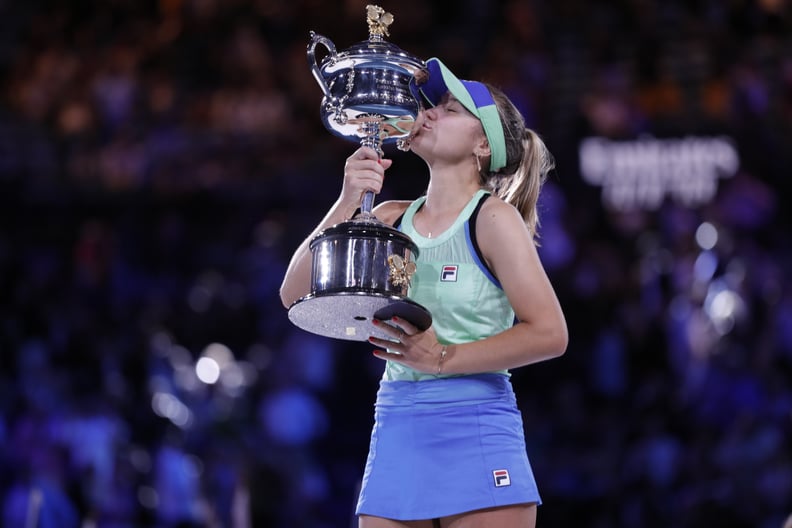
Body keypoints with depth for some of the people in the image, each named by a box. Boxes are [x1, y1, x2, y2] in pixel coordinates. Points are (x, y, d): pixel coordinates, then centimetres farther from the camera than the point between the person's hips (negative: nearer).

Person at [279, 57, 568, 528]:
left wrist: (444, 357, -14)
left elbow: (550, 334, -10)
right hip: (395, 434, 5)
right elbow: (295, 294, 3)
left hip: (476, 434, -5)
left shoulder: (492, 216, -4)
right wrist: (348, 202, -6)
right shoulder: (391, 219, 9)